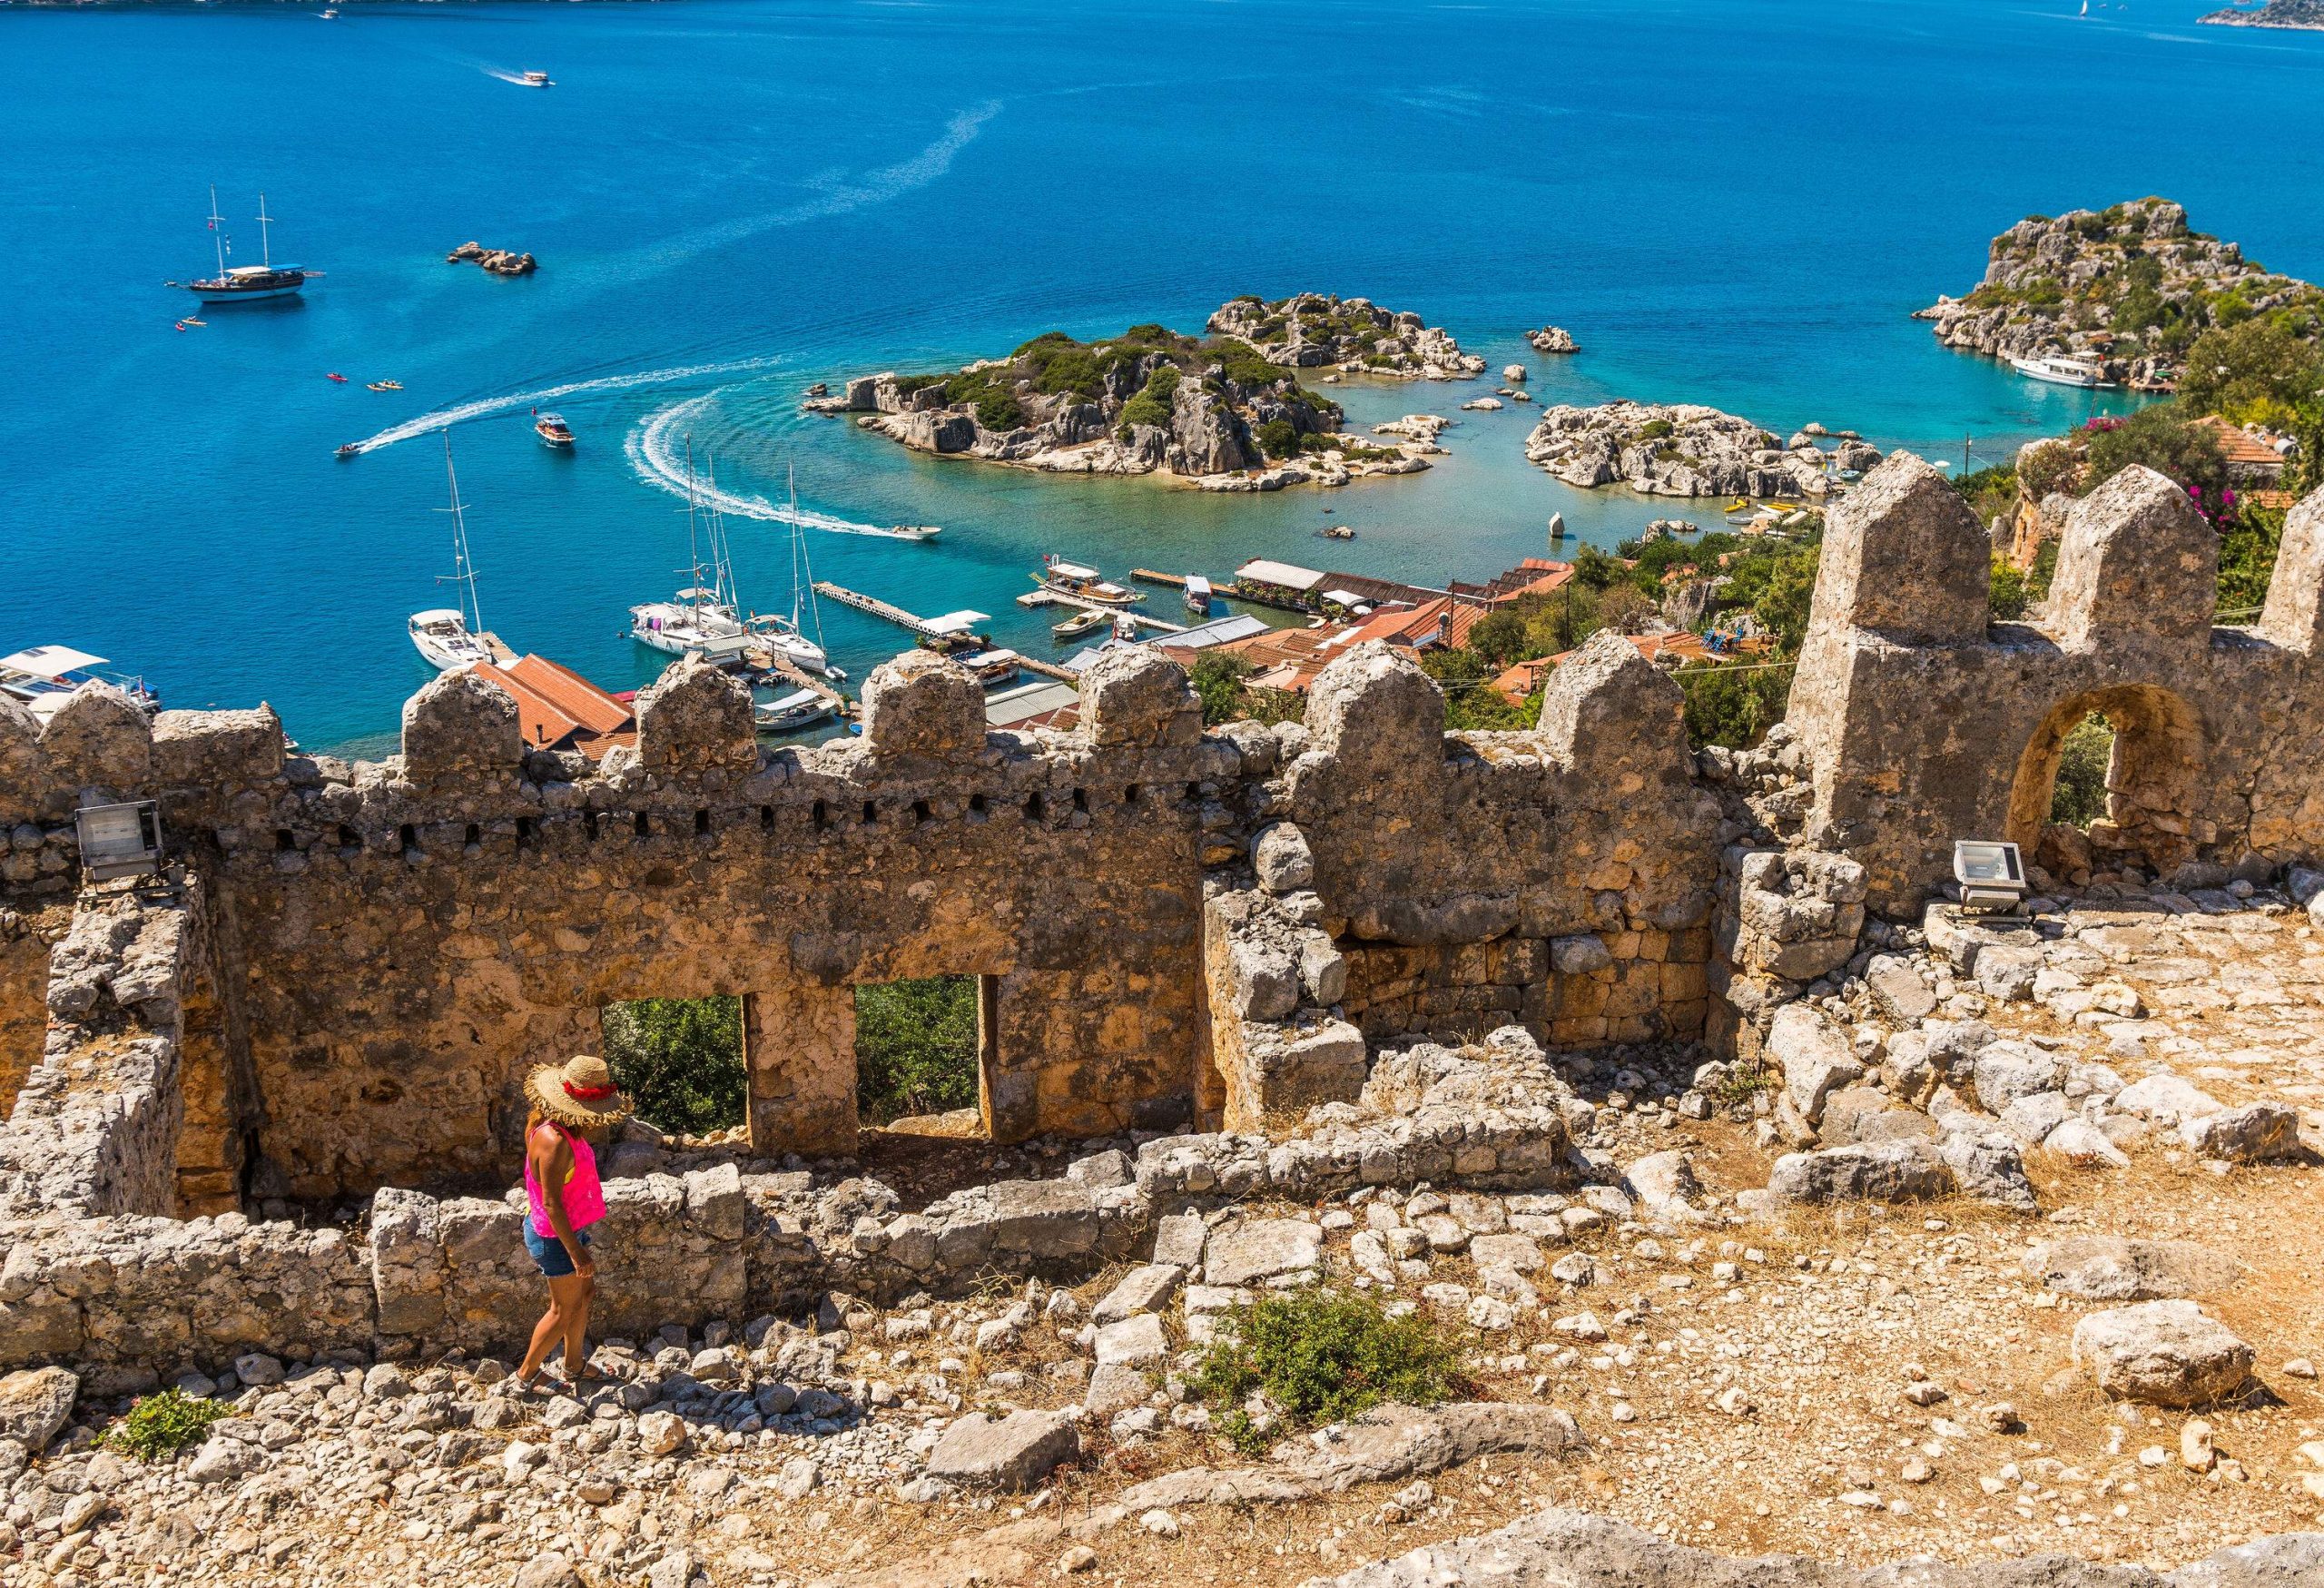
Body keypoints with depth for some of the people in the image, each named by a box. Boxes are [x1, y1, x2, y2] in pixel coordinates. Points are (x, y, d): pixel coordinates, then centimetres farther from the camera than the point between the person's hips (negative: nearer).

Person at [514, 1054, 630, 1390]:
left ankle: (574, 1364, 38)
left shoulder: (561, 1129, -3)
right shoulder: (555, 1142, -33)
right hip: (556, 1238, -9)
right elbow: (551, 1203, -29)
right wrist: (576, 1252, -23)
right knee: (564, 1309, 9)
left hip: (569, 1229, 9)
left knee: (585, 1292, 21)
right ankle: (528, 1372, 27)